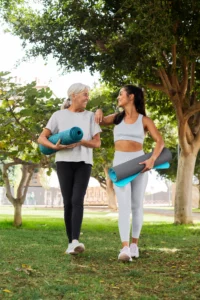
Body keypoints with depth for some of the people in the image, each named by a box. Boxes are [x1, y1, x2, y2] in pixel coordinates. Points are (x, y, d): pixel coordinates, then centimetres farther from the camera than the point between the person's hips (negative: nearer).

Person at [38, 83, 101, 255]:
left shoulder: (90, 116, 11)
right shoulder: (59, 115, 7)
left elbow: (97, 143, 5)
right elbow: (41, 139, 3)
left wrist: (80, 142, -13)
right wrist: (55, 147, -17)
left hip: (84, 163, 0)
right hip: (64, 162, 0)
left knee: (77, 200, -16)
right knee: (68, 202, -4)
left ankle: (75, 241, -26)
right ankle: (70, 242, 4)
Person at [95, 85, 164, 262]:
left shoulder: (144, 120, 2)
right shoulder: (117, 118, 11)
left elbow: (160, 141, -6)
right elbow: (98, 122, 22)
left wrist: (152, 160, -21)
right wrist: (99, 112, 0)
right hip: (120, 163, 1)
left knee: (137, 206, 7)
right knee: (123, 206, -11)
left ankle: (134, 244, 20)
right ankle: (125, 248, -19)